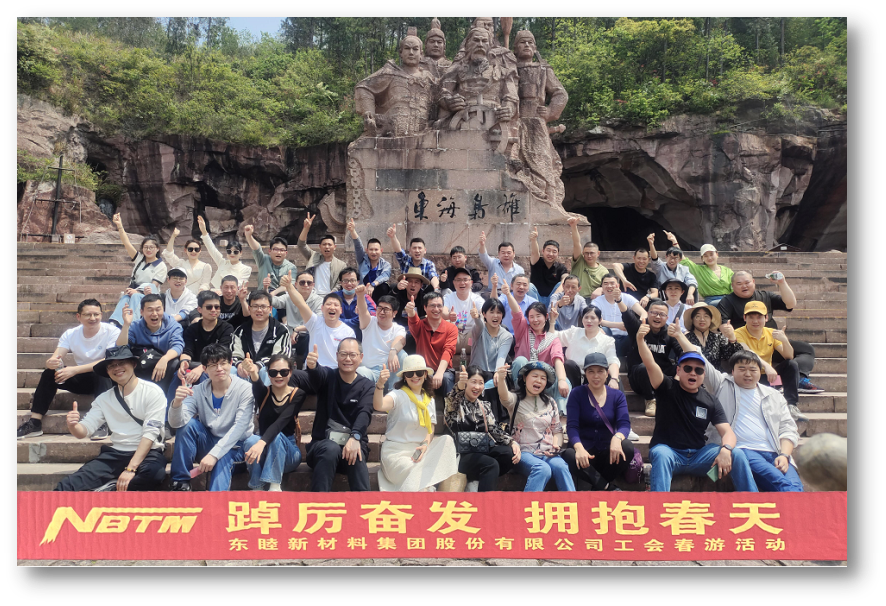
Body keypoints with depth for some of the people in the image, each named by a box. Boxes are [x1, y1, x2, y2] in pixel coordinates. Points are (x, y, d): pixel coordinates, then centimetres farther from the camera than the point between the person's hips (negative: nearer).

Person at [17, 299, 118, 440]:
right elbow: (54, 358, -12)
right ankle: (34, 423, -16)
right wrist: (51, 362, -40)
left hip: (104, 380, -4)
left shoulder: (112, 332, -15)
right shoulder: (70, 334, -2)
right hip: (81, 380, 4)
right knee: (49, 373, -18)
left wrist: (75, 370, -36)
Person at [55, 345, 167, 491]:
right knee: (66, 486, -21)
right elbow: (83, 432, 5)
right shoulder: (104, 398, 13)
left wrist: (130, 469, -20)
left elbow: (150, 433, -12)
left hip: (147, 453, -2)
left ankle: (109, 489, -17)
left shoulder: (152, 392, -3)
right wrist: (72, 425, -20)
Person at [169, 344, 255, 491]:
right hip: (207, 443, 4)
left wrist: (214, 454, -32)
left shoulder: (244, 389, -14)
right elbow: (176, 423, -16)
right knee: (189, 424, -22)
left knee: (222, 461, -35)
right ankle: (180, 482, -16)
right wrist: (177, 403, -39)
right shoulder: (198, 391, -5)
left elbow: (240, 427, -23)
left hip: (234, 446, -4)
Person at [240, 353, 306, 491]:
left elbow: (281, 422, -23)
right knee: (251, 440, -31)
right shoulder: (264, 392, -1)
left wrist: (262, 442, -42)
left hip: (288, 452, -1)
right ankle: (257, 489, -21)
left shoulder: (297, 394, -5)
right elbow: (257, 387, -28)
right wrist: (254, 375, -54)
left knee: (277, 436, -33)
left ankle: (274, 487, -29)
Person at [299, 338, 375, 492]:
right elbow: (316, 376, -21)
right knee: (331, 449, -34)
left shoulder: (367, 386, 6)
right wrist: (312, 367, -47)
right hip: (323, 443, 0)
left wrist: (355, 437, -34)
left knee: (357, 456, -34)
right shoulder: (328, 376, 6)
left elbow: (364, 414, -13)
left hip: (353, 443, 0)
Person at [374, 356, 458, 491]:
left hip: (420, 450, 6)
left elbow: (430, 430, 10)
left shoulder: (429, 399, 12)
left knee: (447, 440, -21)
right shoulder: (399, 395, -9)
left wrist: (425, 445, -12)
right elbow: (378, 406, -30)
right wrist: (380, 385, -49)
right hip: (397, 452, -6)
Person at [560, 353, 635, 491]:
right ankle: (608, 487, -19)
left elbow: (624, 424, -7)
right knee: (568, 456, -36)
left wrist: (617, 438, -32)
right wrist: (579, 448, -30)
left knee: (627, 447, -31)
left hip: (607, 454, 2)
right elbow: (572, 426, -8)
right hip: (585, 453, -2)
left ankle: (598, 486, -11)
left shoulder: (617, 395, 7)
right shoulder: (577, 394, 2)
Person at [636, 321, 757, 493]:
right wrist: (640, 340, -37)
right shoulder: (668, 389, -1)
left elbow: (727, 432, 0)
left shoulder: (710, 401, 8)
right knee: (661, 454, -37)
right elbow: (650, 364, -19)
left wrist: (726, 450, -23)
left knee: (737, 454, -16)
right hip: (668, 453, -3)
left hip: (697, 456, 3)